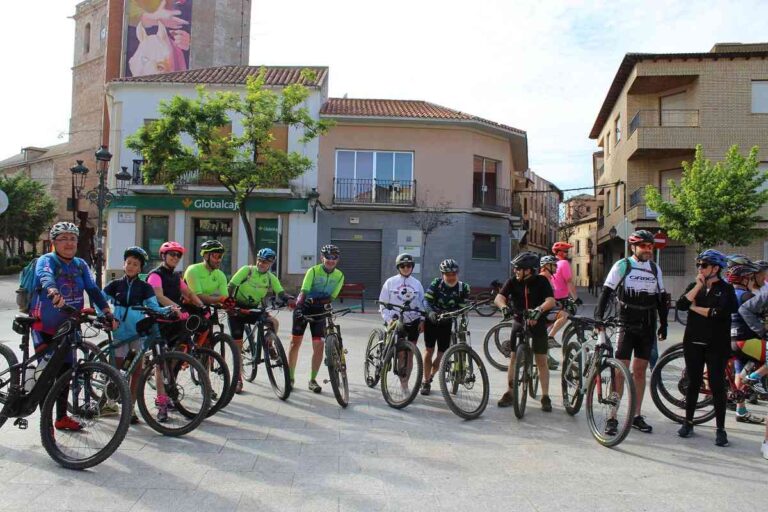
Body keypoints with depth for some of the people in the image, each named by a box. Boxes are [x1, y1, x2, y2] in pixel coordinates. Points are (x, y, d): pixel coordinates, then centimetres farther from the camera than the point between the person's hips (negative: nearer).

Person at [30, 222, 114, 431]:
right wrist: (53, 292, -60)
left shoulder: (81, 265, 2)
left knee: (65, 372, 13)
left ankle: (62, 417, 27)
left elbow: (93, 290, -7)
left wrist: (108, 312, -21)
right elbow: (46, 277, -38)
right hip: (44, 327, -5)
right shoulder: (46, 260, -14)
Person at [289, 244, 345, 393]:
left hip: (319, 310, 2)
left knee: (319, 345, -5)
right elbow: (304, 291, -23)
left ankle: (313, 380, 7)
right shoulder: (313, 271, -14)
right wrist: (299, 308, -36)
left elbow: (331, 297, -5)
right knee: (295, 341, 1)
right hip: (304, 307, -2)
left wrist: (318, 301, -21)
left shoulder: (339, 276, -4)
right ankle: (290, 377, 14)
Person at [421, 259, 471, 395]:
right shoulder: (436, 283, -14)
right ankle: (426, 382, 9)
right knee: (429, 350, -3)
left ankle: (430, 376, 28)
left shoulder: (463, 288, -12)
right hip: (431, 319, -1)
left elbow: (462, 308, -13)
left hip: (446, 323, 1)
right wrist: (430, 312, -37)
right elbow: (427, 300, -18)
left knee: (442, 353, 3)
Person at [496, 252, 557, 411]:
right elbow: (499, 297, -18)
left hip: (538, 324, -2)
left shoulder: (541, 281, -12)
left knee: (541, 361, 0)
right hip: (519, 323, 2)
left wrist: (538, 310, -43)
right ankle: (509, 394, 15)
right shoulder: (512, 282, -7)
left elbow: (551, 301, -25)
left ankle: (545, 397, 10)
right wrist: (504, 307, -40)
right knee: (513, 358, 4)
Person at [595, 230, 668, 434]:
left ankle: (636, 416, 18)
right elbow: (607, 291, -8)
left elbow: (661, 297, 16)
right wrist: (598, 317, -17)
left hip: (647, 327, 4)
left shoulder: (655, 268, 10)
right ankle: (612, 417, -2)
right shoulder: (622, 265, -4)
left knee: (640, 371, 9)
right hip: (627, 325, -4)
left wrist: (663, 324, 13)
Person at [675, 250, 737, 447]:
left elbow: (719, 313, -19)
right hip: (694, 342, 3)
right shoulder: (694, 286, 10)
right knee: (693, 383, 10)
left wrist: (695, 308, -8)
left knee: (717, 385, 0)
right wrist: (698, 285, -9)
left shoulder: (726, 289, -2)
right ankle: (688, 422, 20)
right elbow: (681, 305, -8)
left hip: (717, 344, -3)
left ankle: (720, 429, 9)